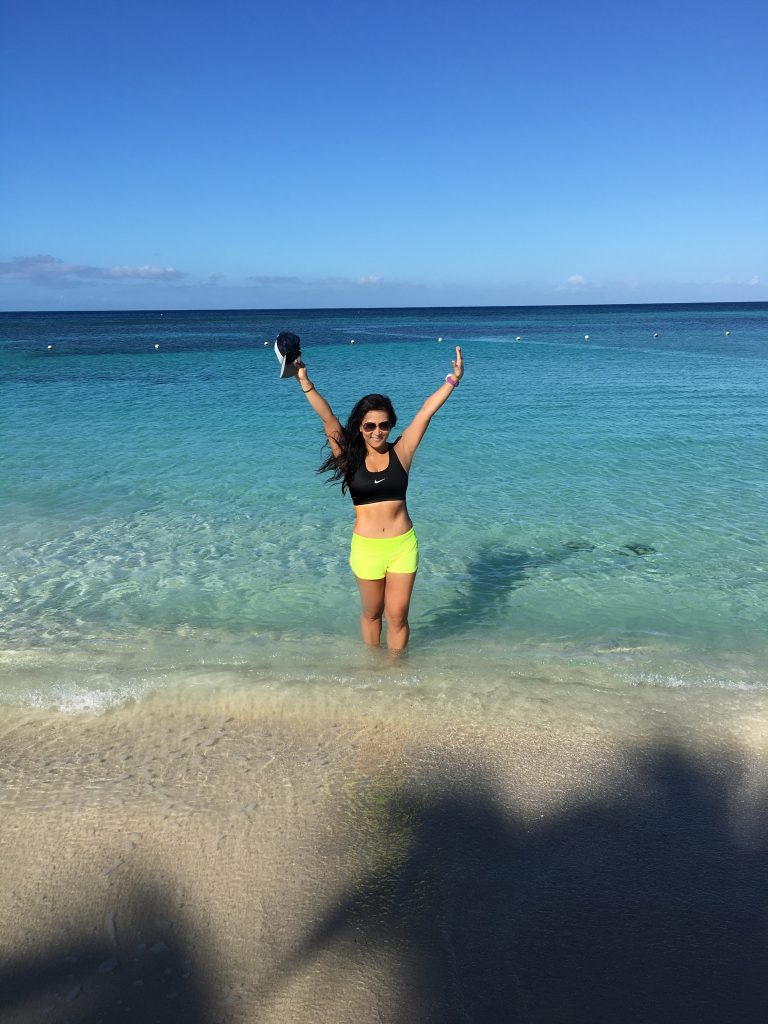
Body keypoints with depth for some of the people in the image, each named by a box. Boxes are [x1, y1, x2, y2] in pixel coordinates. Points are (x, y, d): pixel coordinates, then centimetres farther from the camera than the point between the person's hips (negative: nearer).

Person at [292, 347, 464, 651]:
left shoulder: (401, 452, -1)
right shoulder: (349, 456, -2)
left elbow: (426, 411, -3)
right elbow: (328, 418, -12)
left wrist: (453, 379, -5)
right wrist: (305, 383, -21)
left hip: (403, 546, 0)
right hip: (366, 548, 0)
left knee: (397, 615, 8)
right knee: (371, 613, 17)